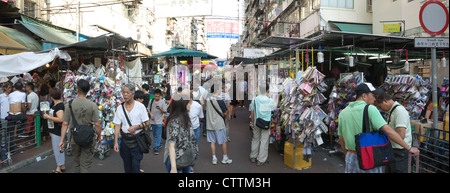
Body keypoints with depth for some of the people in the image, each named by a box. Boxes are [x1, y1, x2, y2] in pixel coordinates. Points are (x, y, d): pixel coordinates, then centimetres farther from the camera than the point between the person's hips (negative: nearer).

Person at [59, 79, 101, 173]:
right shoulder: (92, 105, -13)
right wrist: (99, 135, 5)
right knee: (85, 165, 6)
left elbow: (65, 124, -6)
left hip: (74, 139, 2)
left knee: (77, 163, 22)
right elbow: (97, 124, -12)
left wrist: (62, 140, 1)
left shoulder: (69, 105, -7)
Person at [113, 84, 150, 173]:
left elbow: (146, 123, -2)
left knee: (135, 165, -6)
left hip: (137, 140, -3)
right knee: (127, 165, 12)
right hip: (125, 140, 3)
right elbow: (117, 126, 2)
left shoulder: (140, 106, -4)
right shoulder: (120, 108, 3)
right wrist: (116, 142, -3)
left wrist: (136, 127, -19)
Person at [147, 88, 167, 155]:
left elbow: (165, 111, -6)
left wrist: (160, 109, -24)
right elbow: (148, 108, 13)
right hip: (152, 121, 4)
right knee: (155, 135, 16)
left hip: (159, 121, -4)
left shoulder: (162, 102, -5)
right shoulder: (151, 101, 4)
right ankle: (159, 144, 35)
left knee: (158, 136, -7)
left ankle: (156, 148, -6)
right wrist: (150, 113, -5)